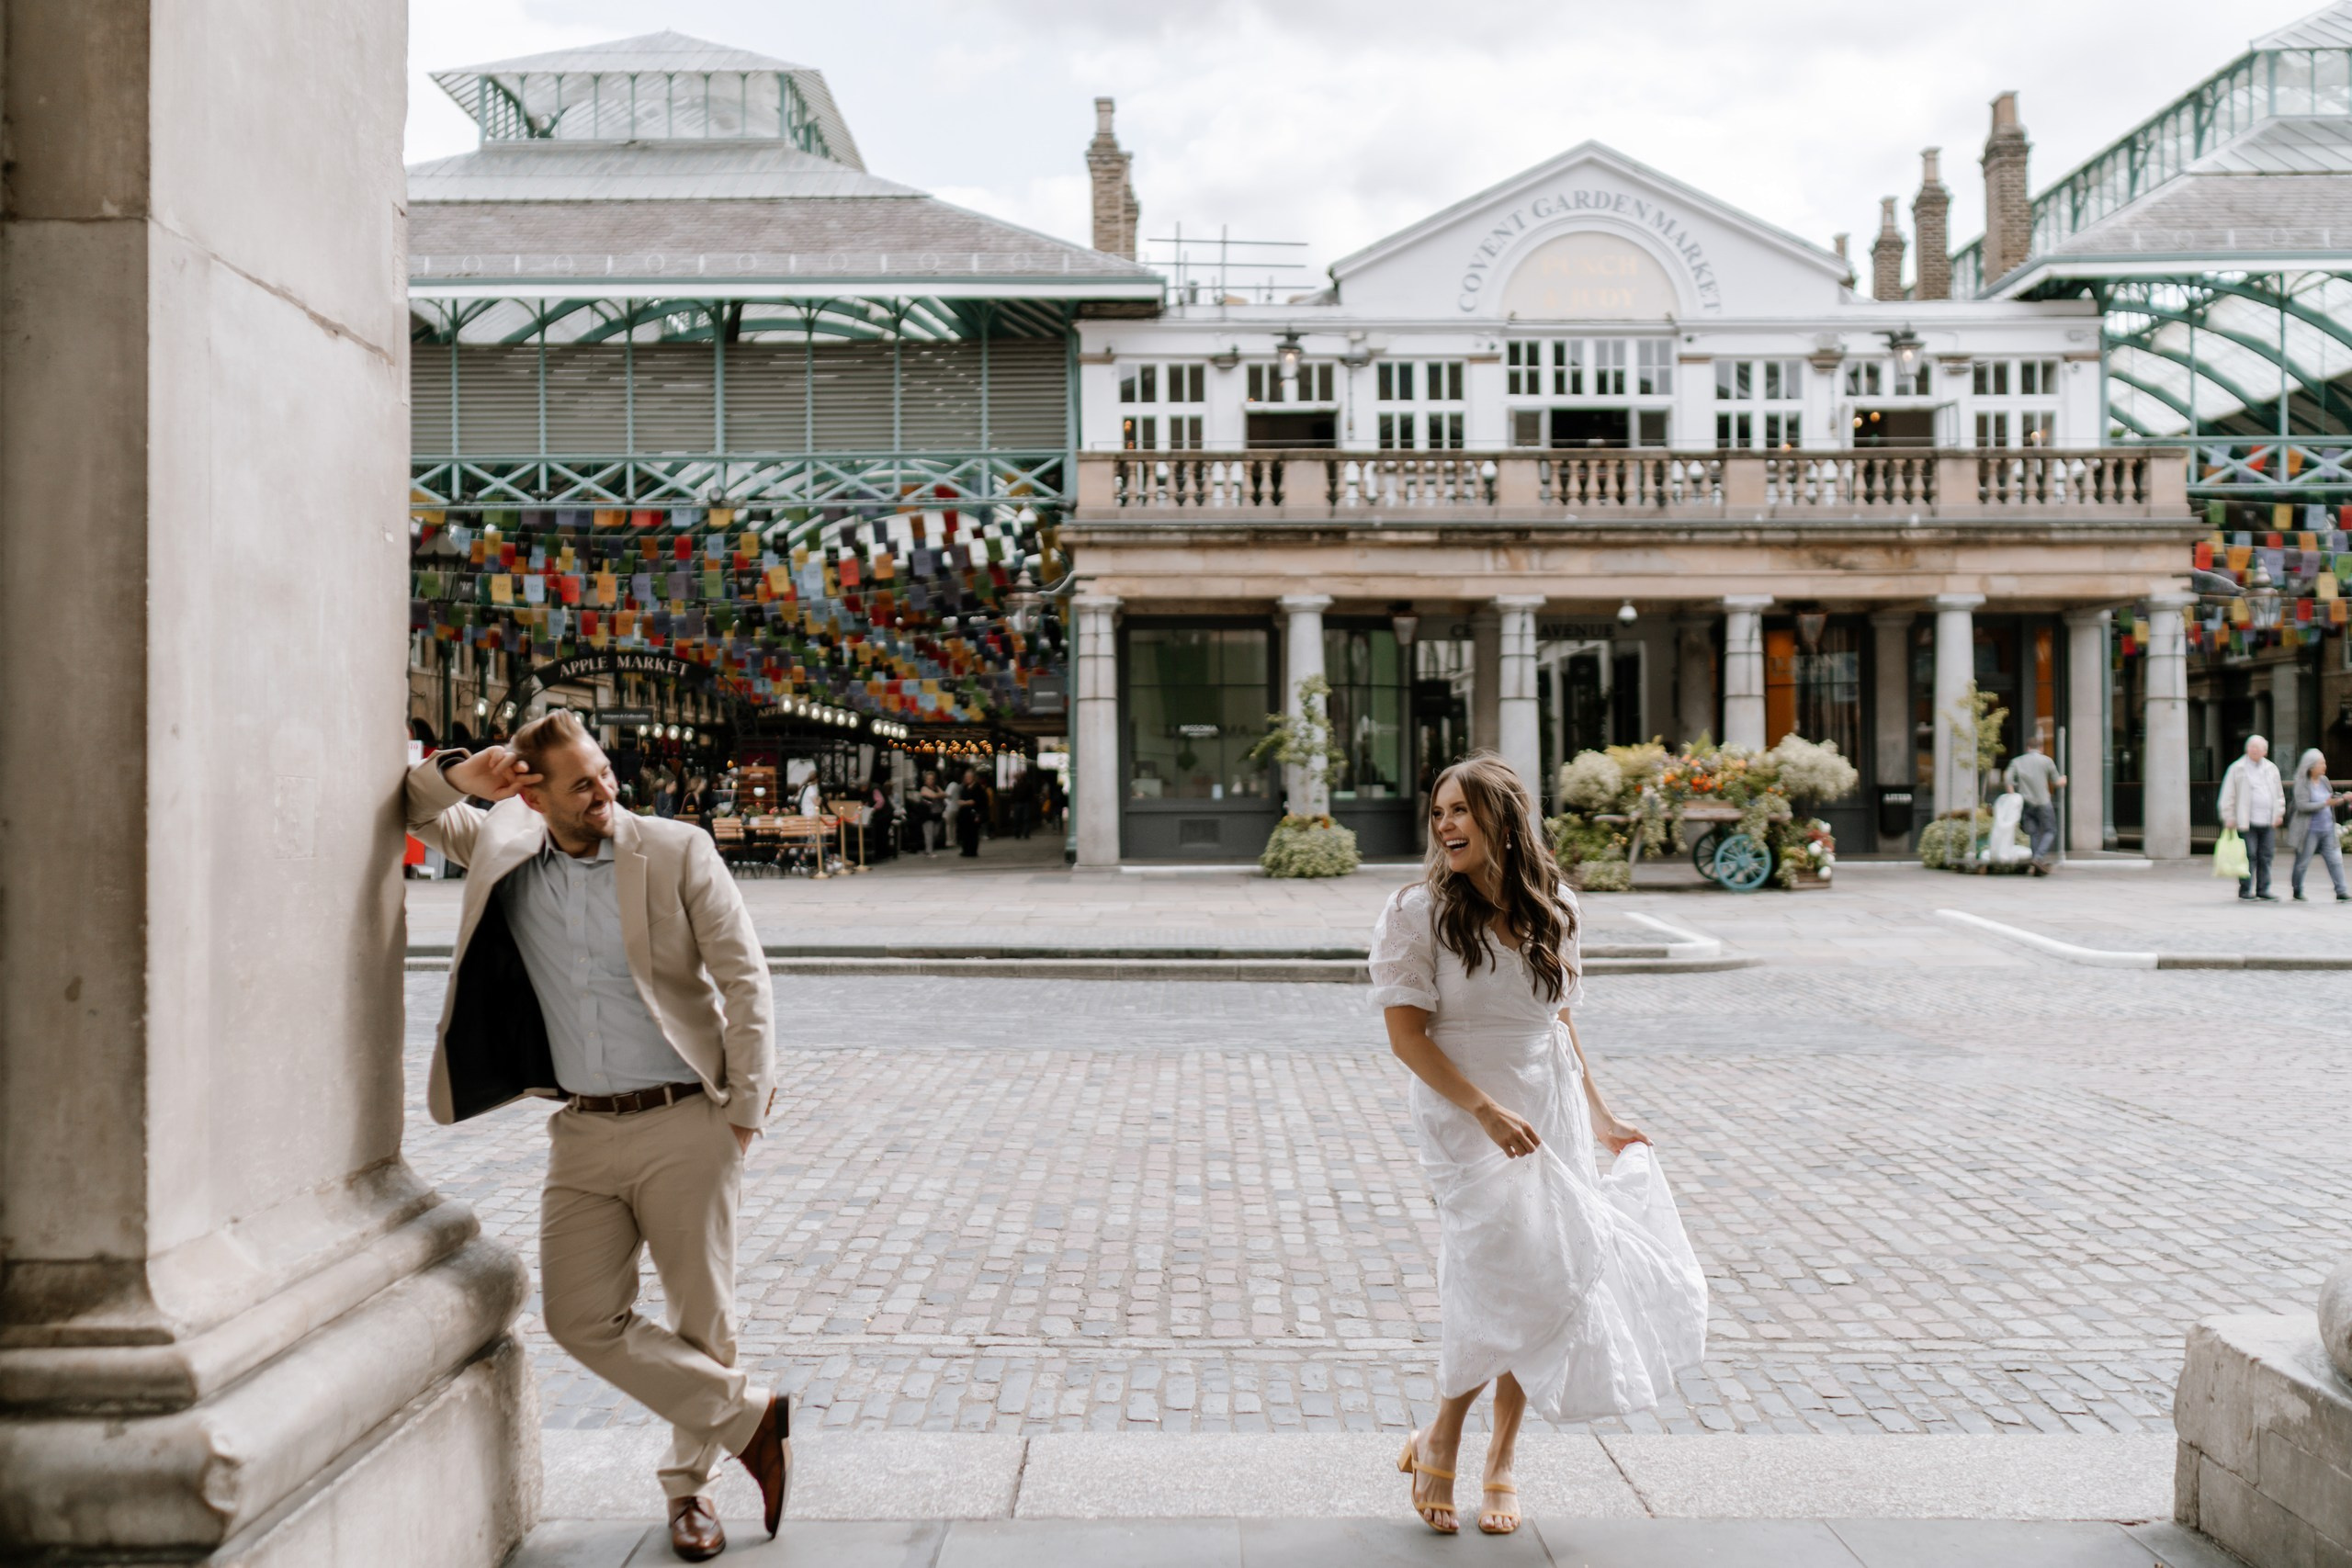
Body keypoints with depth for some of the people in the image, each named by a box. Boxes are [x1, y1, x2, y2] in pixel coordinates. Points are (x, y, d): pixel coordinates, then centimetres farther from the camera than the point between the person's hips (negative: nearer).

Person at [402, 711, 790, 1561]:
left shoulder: (678, 853, -6)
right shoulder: (503, 852, 4)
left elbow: (745, 980, -5)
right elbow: (417, 812, 16)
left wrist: (746, 1110, -8)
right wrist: (459, 774, -8)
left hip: (685, 1122, -3)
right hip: (583, 1133, 4)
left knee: (702, 1317, 5)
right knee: (581, 1318, -1)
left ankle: (690, 1484, 29)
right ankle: (747, 1415, 15)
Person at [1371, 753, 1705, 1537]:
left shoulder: (1554, 911, 4)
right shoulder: (1418, 911, -10)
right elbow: (1406, 1033, -13)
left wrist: (1600, 1116, 16)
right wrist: (1486, 1110, -21)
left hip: (1551, 1118, 5)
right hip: (1465, 1119, -5)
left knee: (1537, 1289, 6)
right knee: (1514, 1278, -15)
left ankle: (1500, 1463, 23)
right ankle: (1439, 1442, 9)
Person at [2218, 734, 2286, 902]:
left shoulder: (2271, 768, 15)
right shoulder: (2237, 768, 1)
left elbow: (2279, 794, 24)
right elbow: (2228, 796, 0)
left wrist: (2279, 813, 16)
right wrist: (2229, 817, -5)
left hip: (2268, 822, 4)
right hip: (2247, 822, -4)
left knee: (2266, 856, 4)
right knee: (2249, 856, -6)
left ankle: (2263, 889, 11)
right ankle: (2245, 889, 2)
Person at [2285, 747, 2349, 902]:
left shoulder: (2324, 780, 11)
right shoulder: (2302, 784, -9)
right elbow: (2302, 805, -20)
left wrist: (2343, 798, 8)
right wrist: (2325, 804, -24)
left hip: (2327, 830, 6)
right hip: (2309, 830, -6)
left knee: (2335, 860, -2)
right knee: (2302, 862, 4)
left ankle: (2341, 893, -1)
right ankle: (2297, 892, 18)